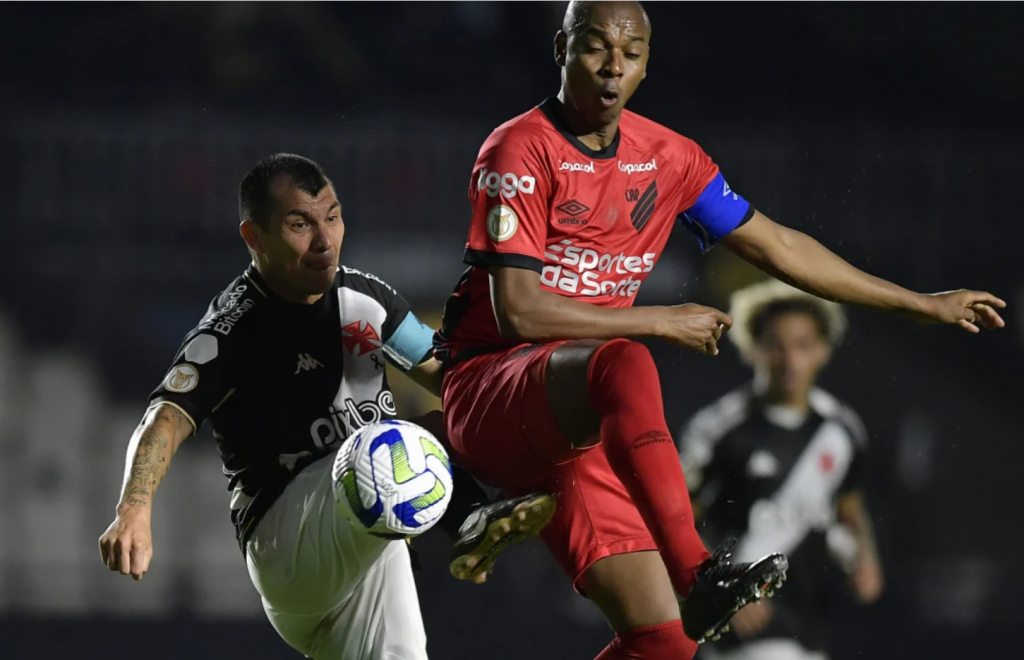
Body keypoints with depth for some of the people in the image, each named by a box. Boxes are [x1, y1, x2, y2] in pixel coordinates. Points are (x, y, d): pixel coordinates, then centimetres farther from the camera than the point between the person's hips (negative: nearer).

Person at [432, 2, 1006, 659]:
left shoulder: (666, 157, 10)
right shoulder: (521, 150, -10)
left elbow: (777, 247, 20)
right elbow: (517, 309, -17)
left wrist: (923, 304, 23)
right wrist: (659, 322, -13)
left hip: (575, 426, 6)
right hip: (488, 393, -6)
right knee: (625, 363, -39)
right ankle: (698, 575, -45)